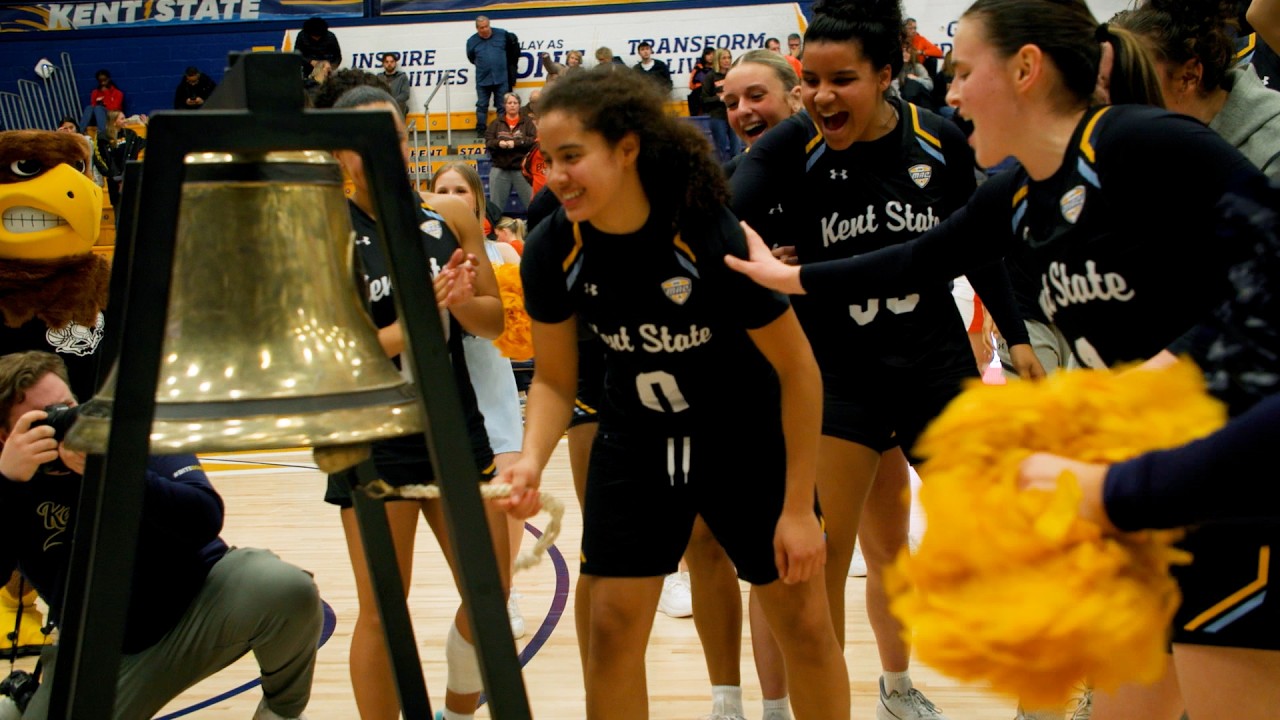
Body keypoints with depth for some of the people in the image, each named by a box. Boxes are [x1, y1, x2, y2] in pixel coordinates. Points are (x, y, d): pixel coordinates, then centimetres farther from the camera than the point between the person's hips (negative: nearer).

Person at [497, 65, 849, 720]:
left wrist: (798, 506, -15)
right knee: (611, 625, 1)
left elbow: (797, 369, -18)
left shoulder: (715, 237, -29)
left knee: (803, 621, 4)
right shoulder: (551, 251, -17)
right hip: (634, 445, 3)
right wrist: (532, 459, -23)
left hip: (745, 440, -3)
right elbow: (554, 379, -3)